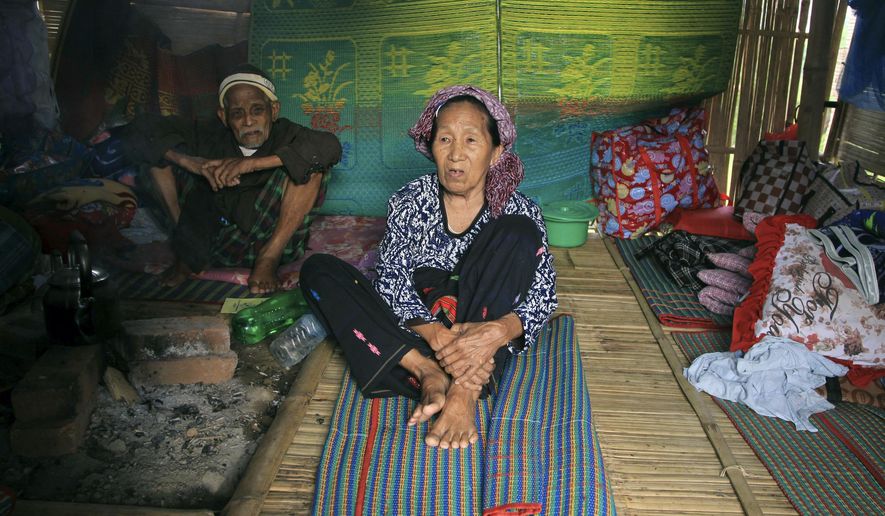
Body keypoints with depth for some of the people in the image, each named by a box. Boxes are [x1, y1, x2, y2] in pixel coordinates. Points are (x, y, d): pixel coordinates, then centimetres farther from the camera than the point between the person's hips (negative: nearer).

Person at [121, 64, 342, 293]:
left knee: (311, 163, -22)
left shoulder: (285, 135, -9)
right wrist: (189, 161, -26)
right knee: (161, 149, -4)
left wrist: (253, 163, -34)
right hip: (214, 241, 2)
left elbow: (331, 145, -31)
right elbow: (138, 131, -6)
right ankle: (188, 253, 2)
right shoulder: (210, 136, -4)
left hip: (271, 239, -2)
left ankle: (269, 259, -19)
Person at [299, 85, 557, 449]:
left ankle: (466, 388, -32)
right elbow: (392, 282, -9)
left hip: (481, 322, -1)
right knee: (317, 271, -14)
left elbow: (544, 292, -12)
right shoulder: (409, 203, -1)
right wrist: (436, 335, -29)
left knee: (517, 232, -24)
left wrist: (498, 331, -35)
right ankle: (428, 374, -29)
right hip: (419, 324, 2)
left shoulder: (518, 210, -3)